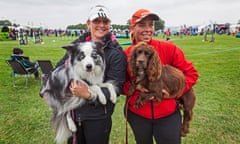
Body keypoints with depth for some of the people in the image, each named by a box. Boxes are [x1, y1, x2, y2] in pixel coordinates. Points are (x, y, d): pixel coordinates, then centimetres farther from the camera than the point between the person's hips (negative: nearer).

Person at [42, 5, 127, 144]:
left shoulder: (116, 53, -14)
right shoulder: (77, 44, 1)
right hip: (72, 111, 5)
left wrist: (88, 95, -29)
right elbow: (60, 67, 12)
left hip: (97, 117, -4)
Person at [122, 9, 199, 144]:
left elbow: (191, 72, -3)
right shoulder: (126, 54, -8)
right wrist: (135, 87, -17)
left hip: (168, 114, -1)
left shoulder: (168, 48, -11)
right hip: (137, 114, 2)